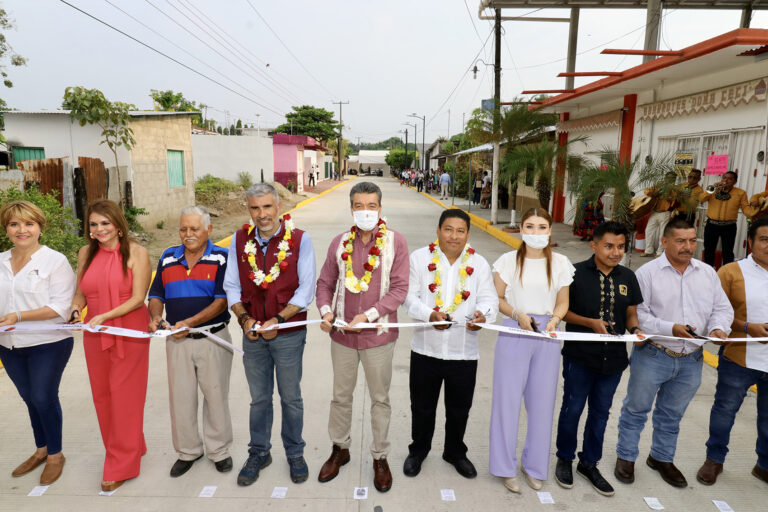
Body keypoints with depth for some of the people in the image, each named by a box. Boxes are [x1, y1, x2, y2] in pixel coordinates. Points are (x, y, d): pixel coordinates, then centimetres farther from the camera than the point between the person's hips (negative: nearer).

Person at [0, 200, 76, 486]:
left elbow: (60, 306, -16)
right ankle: (41, 450, 36)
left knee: (44, 398, 1)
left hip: (47, 344, -5)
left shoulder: (55, 261, -11)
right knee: (29, 398, 17)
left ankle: (55, 455, 22)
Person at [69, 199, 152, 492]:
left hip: (129, 333, -5)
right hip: (95, 336, 5)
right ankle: (128, 448, 32)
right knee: (101, 395, 13)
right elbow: (81, 293, 14)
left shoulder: (136, 253, -8)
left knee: (124, 396, 0)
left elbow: (138, 298, -12)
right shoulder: (86, 253, 7)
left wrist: (104, 316, -20)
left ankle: (121, 466, 13)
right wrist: (74, 311, -5)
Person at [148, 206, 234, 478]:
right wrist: (156, 318, -9)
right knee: (180, 397, 12)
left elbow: (222, 300, -13)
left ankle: (219, 450, 28)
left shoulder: (221, 258, -6)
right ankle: (187, 451, 32)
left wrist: (189, 322, -20)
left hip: (213, 338, -3)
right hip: (177, 340, 4)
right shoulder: (168, 258, 8)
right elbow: (156, 296, 12)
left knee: (216, 395, 9)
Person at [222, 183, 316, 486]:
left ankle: (295, 454, 34)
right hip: (253, 335, 3)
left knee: (291, 398, 13)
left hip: (288, 334, -2)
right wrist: (244, 318, -10)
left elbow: (306, 289, -10)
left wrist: (279, 320, -18)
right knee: (259, 398, 18)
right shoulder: (239, 240, 0)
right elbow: (231, 286, 4)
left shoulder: (300, 240, -10)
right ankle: (259, 453, 38)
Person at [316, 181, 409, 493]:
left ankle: (380, 457, 34)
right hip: (342, 333, 3)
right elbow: (325, 283, 8)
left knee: (380, 398, 13)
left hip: (378, 335, -2)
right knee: (341, 396, 18)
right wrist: (325, 310, -9)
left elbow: (399, 288, -12)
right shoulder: (340, 243, 0)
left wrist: (368, 315, -19)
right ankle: (340, 448, 41)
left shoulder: (395, 242, -9)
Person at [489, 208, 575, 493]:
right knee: (508, 399, 3)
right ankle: (506, 467, 20)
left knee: (542, 402, 10)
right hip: (514, 332, -2)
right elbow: (498, 298, 1)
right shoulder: (509, 260, -1)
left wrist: (554, 319, -10)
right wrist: (518, 315, -15)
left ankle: (534, 465, 29)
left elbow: (563, 302, 10)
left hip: (547, 336, 2)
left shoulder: (560, 263, 5)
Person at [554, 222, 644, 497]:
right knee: (572, 408, 9)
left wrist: (635, 330, -10)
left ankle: (589, 463, 36)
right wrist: (590, 322, -20)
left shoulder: (628, 277, 3)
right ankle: (565, 459, 31)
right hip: (580, 356, -4)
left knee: (600, 412, 17)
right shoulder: (576, 272, -11)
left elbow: (631, 313, 11)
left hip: (613, 358, 5)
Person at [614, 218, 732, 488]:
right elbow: (638, 314, -13)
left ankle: (662, 458, 40)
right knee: (636, 408, 10)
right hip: (652, 356, -4)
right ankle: (626, 457, 27)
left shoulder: (708, 273, 8)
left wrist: (718, 328, -9)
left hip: (690, 360, 5)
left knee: (672, 414, 20)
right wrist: (671, 328, -23)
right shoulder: (648, 272, -9)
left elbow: (722, 308, 12)